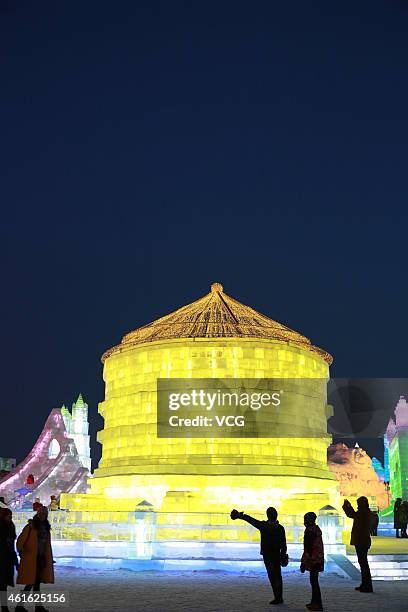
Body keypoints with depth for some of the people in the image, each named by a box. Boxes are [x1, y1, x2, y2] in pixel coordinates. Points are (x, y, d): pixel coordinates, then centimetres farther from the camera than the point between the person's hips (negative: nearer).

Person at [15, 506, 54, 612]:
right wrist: (20, 552, -13)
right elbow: (20, 540, -9)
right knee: (30, 583, -9)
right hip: (30, 559, -7)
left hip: (41, 558, 7)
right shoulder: (30, 526, -9)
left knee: (37, 583, 12)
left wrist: (49, 559, 20)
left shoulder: (46, 528, 12)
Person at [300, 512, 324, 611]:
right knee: (314, 580, 16)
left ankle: (318, 604, -1)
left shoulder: (309, 530, -16)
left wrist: (303, 562, -16)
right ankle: (315, 602, 23)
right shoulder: (317, 529, 12)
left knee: (314, 581, -4)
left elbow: (308, 547, -19)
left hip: (313, 559, -9)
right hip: (318, 559, 9)